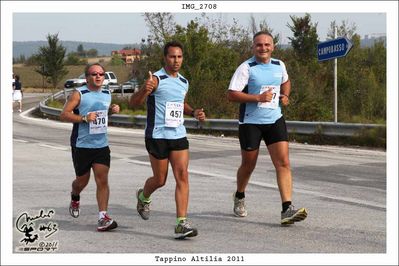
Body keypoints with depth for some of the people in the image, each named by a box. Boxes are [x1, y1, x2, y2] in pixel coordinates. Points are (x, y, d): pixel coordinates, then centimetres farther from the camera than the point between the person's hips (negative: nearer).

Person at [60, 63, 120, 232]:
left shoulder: (107, 94, 10)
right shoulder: (79, 94, -7)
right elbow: (64, 115, -11)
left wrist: (113, 110, 7)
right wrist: (84, 118, -23)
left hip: (102, 145, 3)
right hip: (81, 146, -3)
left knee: (102, 180, -10)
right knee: (82, 180, 10)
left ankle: (103, 217, -12)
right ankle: (75, 198, 44)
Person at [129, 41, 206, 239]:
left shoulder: (184, 82, 11)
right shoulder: (157, 79, -10)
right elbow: (133, 102, -17)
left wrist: (194, 112, 10)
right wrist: (144, 90, -37)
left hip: (179, 136, 5)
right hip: (157, 136, -5)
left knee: (182, 176, -8)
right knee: (160, 180, 6)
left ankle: (181, 223, -10)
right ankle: (143, 197, 41)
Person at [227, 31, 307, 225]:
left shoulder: (279, 65, 6)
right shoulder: (246, 68, -10)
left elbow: (285, 81, 29)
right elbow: (231, 95, -15)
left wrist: (285, 95, 7)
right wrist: (258, 97, -22)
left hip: (274, 120, 4)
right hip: (250, 122, -3)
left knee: (283, 163, -11)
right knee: (248, 165, 10)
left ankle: (287, 209, -16)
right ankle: (239, 197, 40)